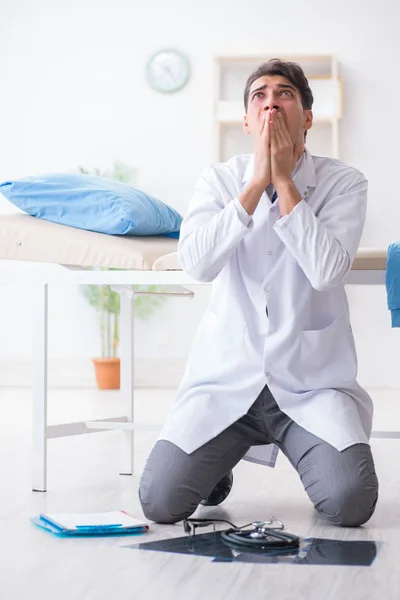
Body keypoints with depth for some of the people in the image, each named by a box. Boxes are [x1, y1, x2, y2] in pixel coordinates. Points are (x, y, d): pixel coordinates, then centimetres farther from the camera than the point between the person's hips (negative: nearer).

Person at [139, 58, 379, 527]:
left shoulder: (344, 183, -1)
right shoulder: (220, 180, 4)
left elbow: (327, 271, -18)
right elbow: (196, 263, -15)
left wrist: (285, 180, -14)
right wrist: (258, 181, -16)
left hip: (312, 381, -1)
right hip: (227, 378, 1)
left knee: (350, 505, -21)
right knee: (159, 501, -13)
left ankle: (309, 456, 16)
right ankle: (217, 468, 23)